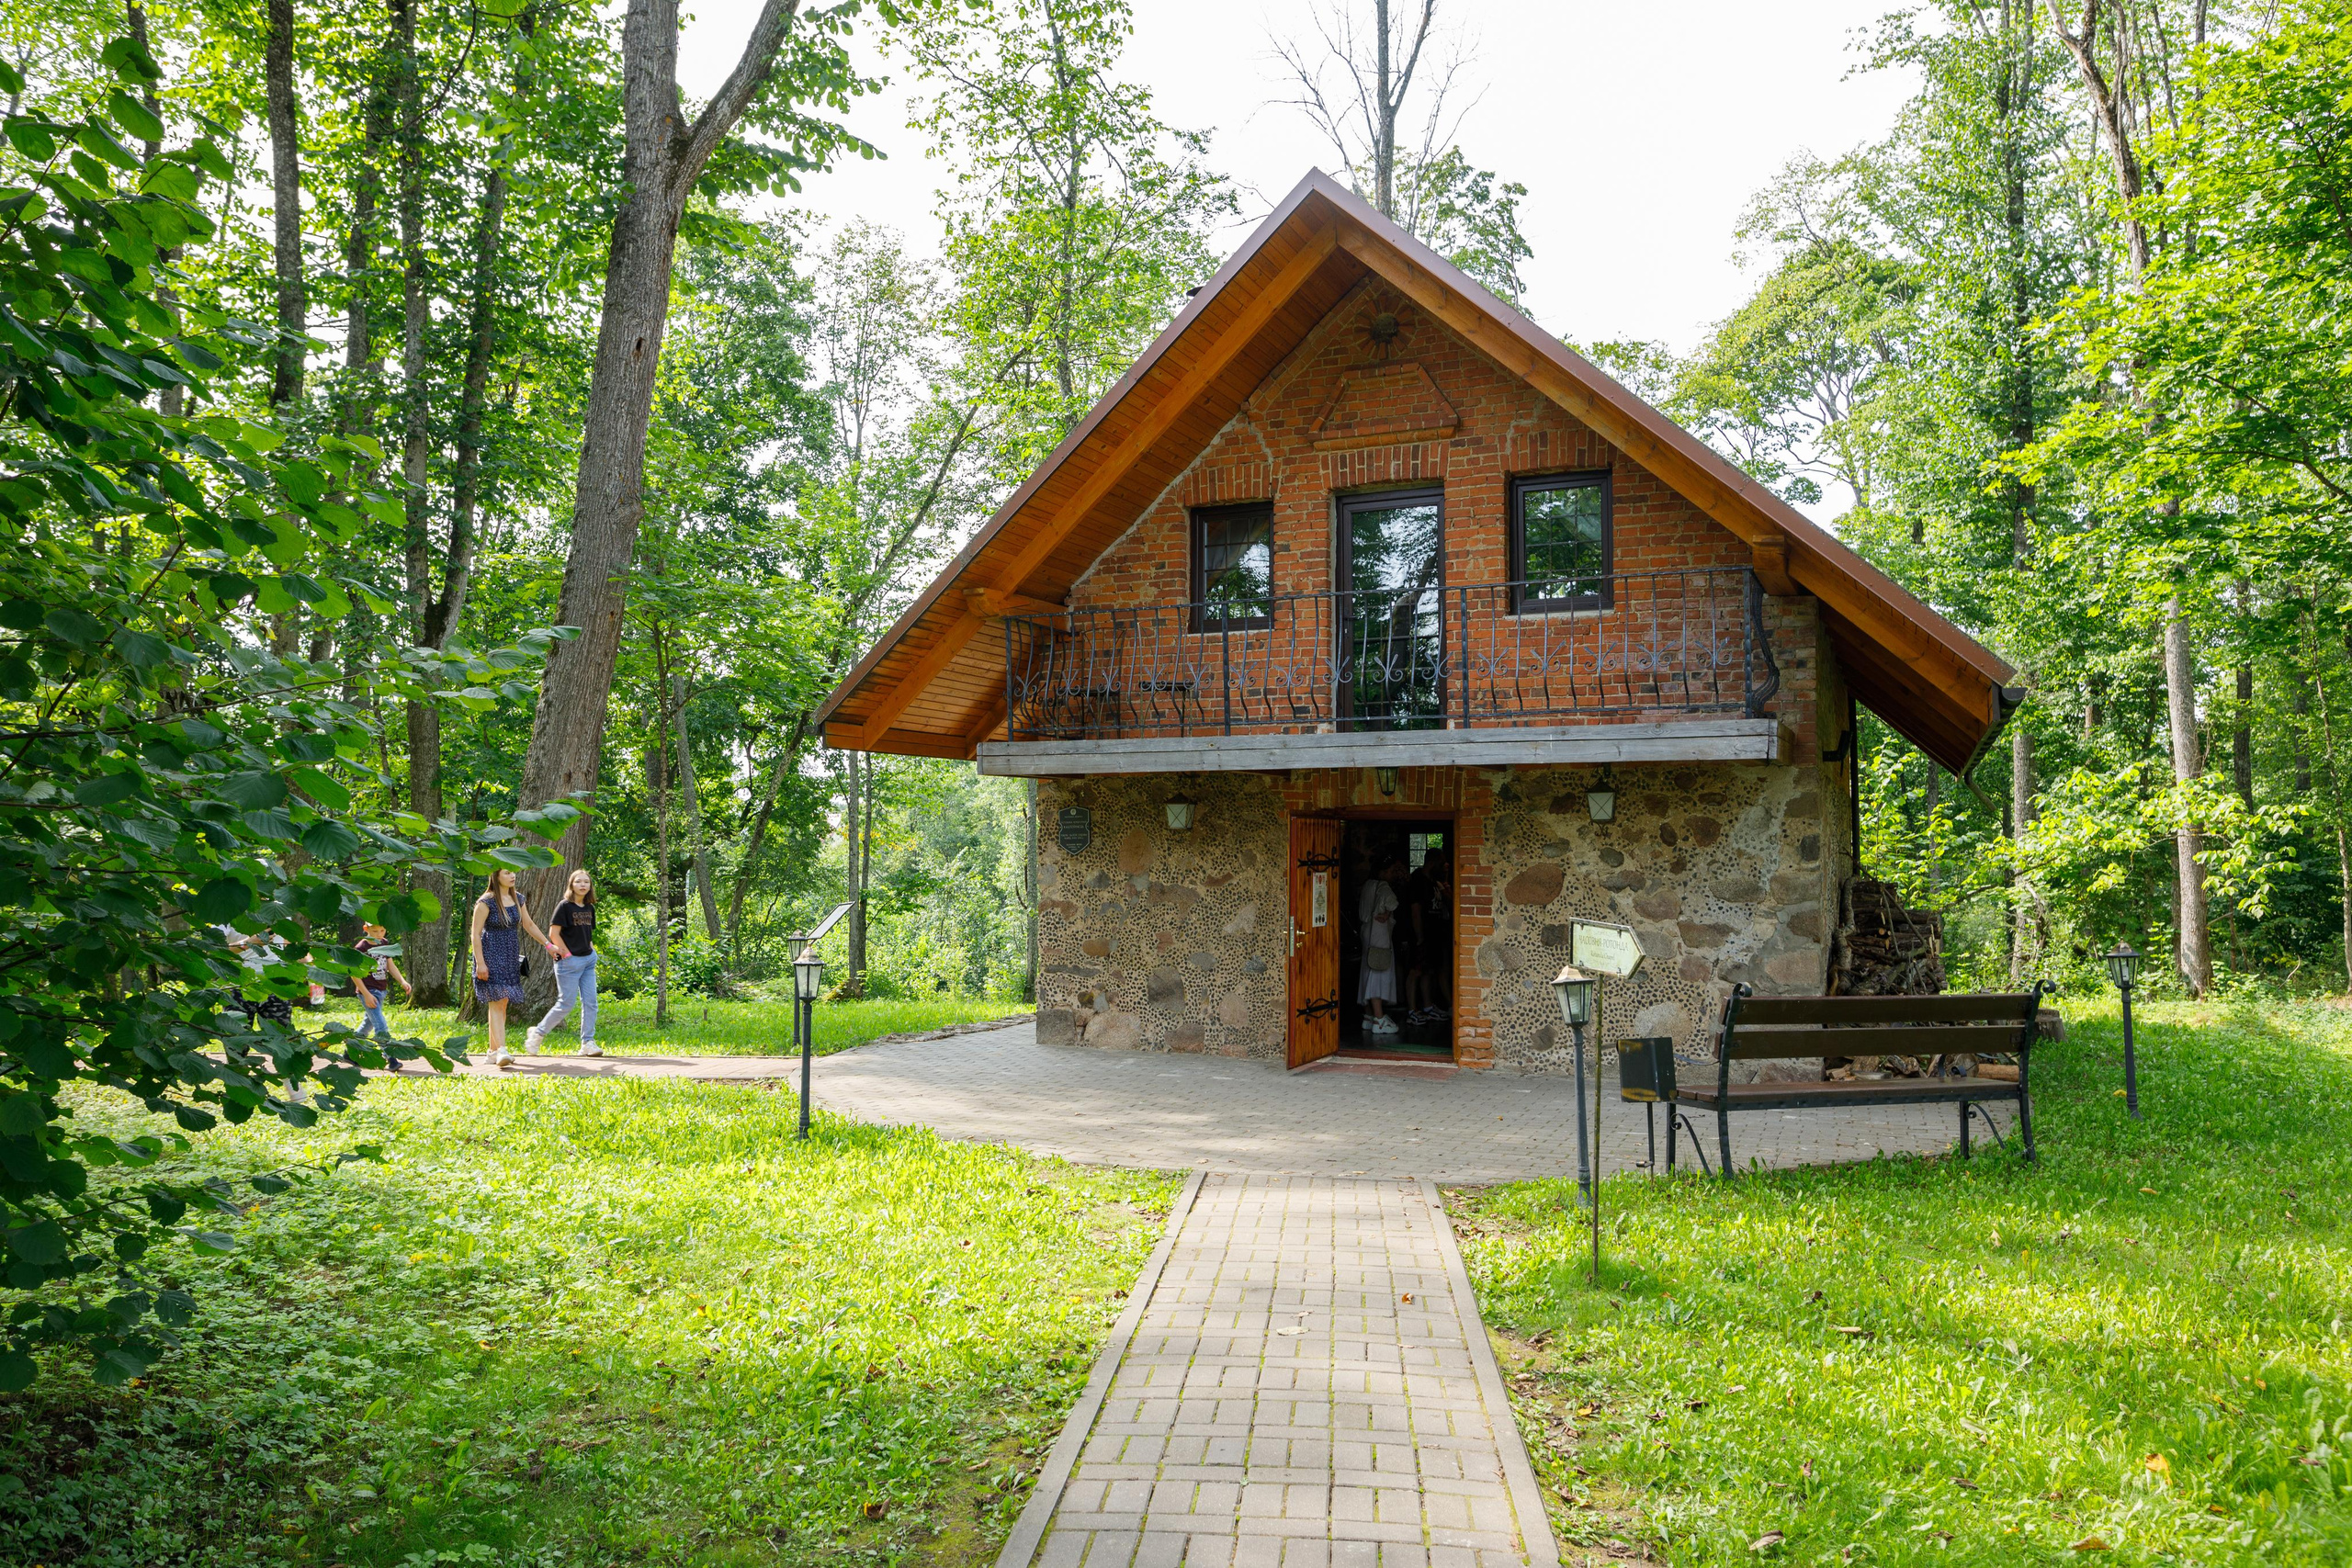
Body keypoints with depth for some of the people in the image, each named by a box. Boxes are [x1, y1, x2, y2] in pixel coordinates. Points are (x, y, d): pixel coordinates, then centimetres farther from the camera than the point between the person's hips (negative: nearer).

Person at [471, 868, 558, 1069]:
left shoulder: (517, 899, 9)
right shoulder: (486, 902, -12)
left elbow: (529, 925, 20)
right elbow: (476, 934, -12)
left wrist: (548, 945, 17)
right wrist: (480, 963, -18)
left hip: (510, 958, 7)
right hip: (491, 956, -7)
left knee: (502, 1003, 9)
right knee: (496, 1001, -14)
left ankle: (493, 1050, 15)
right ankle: (501, 1050, -22)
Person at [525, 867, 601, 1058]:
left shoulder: (589, 908, 12)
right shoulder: (564, 906, -9)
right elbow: (553, 933, -12)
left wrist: (592, 950, 8)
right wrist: (567, 954, -12)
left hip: (588, 959, 7)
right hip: (569, 961, -7)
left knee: (590, 1002, 1)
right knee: (566, 1004, -3)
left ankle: (588, 1043, 5)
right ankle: (537, 1032, 15)